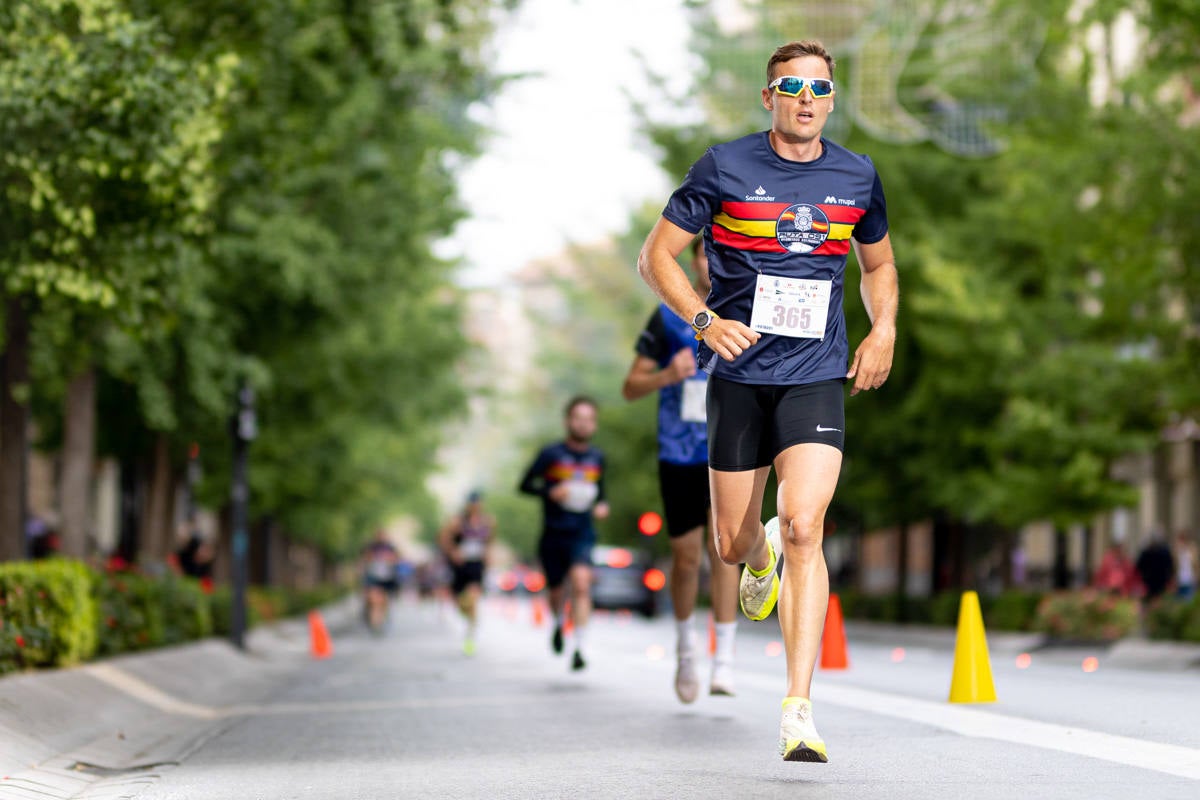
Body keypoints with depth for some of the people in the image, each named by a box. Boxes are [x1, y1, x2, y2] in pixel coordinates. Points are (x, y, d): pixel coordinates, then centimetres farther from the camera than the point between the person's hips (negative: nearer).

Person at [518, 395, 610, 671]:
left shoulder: (597, 457, 6)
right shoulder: (551, 454, -5)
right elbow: (525, 485, -2)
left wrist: (601, 505, 2)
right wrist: (551, 492, -18)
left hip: (582, 536, 1)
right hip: (553, 535, -1)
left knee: (581, 583, -23)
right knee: (556, 591, 11)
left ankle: (579, 648, -24)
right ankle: (559, 624, 48)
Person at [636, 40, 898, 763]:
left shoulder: (857, 177, 6)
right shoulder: (724, 167, -3)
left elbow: (879, 264, 23)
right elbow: (657, 254, 0)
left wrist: (884, 330, 5)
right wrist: (704, 320, -15)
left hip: (817, 378, 0)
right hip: (738, 375, 0)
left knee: (804, 528, -18)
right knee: (733, 542, 8)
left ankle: (799, 710, -18)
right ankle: (762, 562, 50)